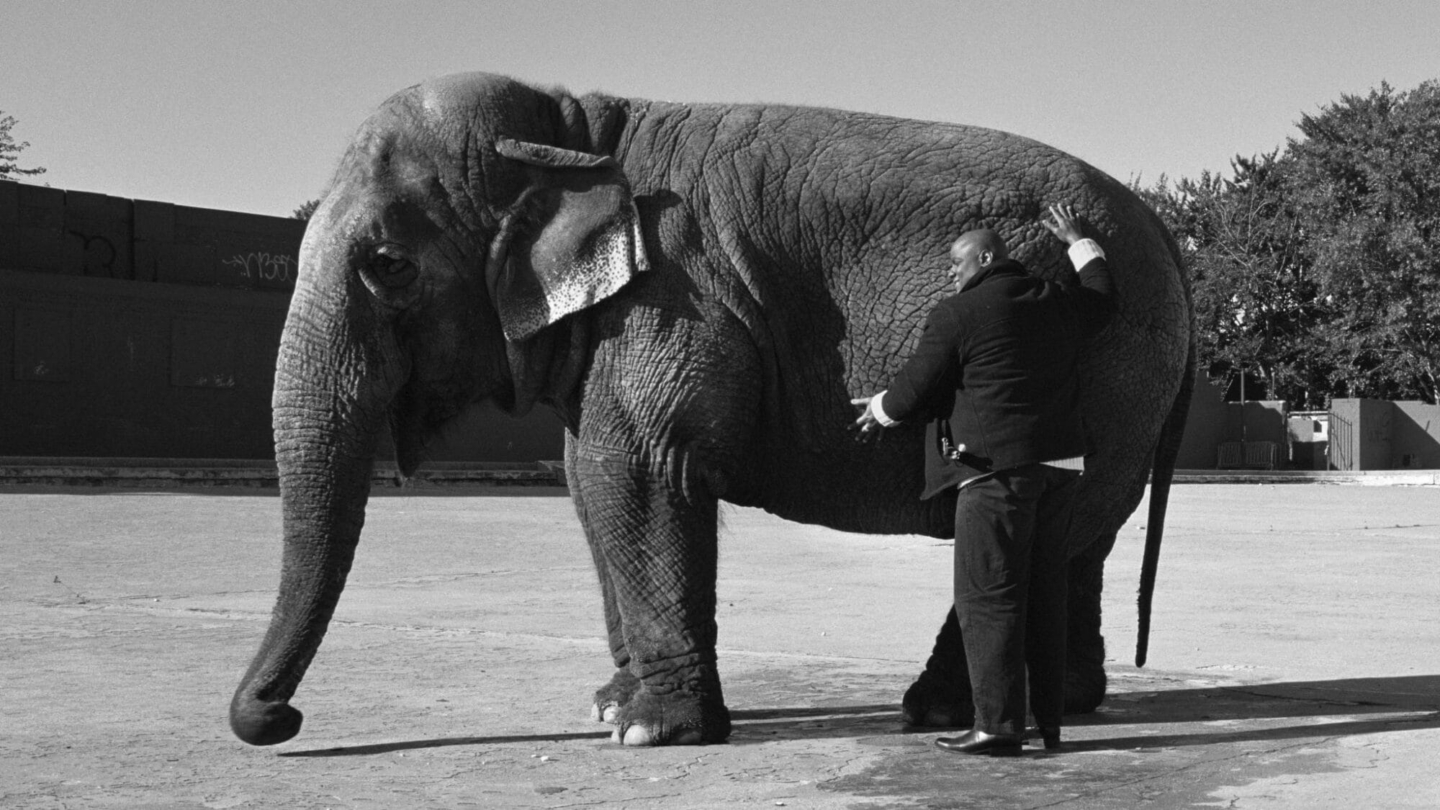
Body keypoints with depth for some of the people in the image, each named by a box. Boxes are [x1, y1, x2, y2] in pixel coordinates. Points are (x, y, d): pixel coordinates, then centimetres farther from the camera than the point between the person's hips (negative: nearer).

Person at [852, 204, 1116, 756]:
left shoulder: (957, 315, -7)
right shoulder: (1058, 303, 12)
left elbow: (915, 389, -1)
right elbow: (1102, 294, 34)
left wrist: (878, 409, 20)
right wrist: (1077, 242, 47)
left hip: (997, 468, -7)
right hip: (1059, 463, 8)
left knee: (988, 597, -4)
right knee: (1044, 592, 14)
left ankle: (998, 726, -6)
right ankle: (1049, 721, 20)